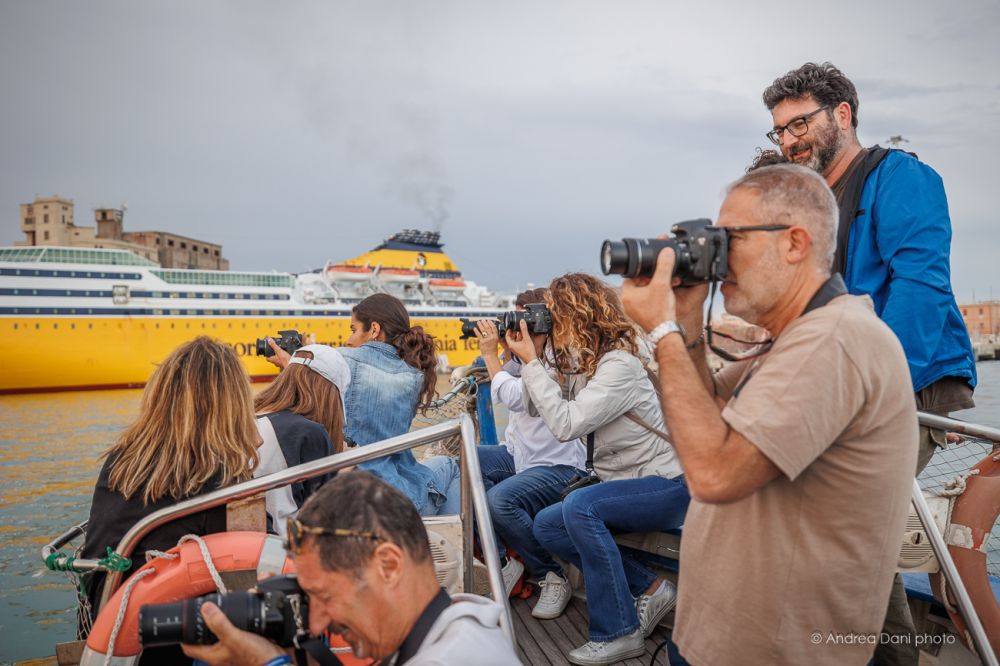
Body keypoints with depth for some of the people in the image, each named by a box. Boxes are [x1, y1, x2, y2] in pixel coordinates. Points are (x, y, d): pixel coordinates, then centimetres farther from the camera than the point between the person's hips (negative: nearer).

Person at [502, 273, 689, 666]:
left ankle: (619, 633, -18)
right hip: (626, 483, 10)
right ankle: (648, 590, 4)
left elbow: (565, 424, -30)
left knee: (580, 506, -31)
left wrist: (531, 361, -23)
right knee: (547, 526, -1)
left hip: (666, 486, -10)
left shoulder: (619, 365, -23)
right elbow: (537, 409, 4)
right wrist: (528, 359, -4)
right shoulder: (581, 363, 5)